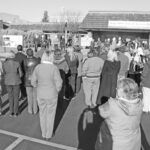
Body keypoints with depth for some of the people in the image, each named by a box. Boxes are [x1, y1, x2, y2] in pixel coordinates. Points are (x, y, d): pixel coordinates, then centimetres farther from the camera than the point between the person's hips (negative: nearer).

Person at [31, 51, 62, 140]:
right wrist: (57, 92, 3)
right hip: (51, 95, -3)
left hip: (41, 95, 3)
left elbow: (33, 82, -1)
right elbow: (59, 83, -18)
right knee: (50, 115, 15)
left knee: (43, 114, 21)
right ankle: (49, 135, 29)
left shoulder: (38, 67, -9)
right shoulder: (54, 68, -20)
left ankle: (44, 133, 35)